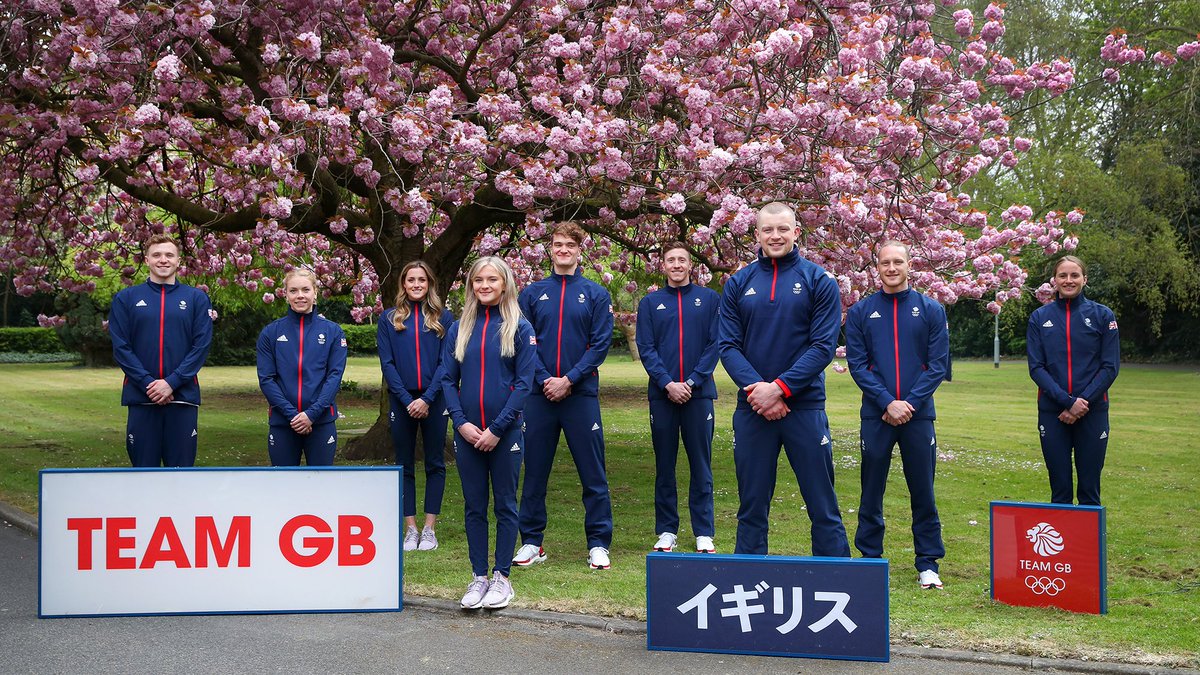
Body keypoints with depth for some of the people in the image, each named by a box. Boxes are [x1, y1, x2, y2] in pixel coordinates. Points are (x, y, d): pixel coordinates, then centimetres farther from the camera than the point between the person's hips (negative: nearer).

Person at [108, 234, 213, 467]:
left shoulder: (196, 298, 7)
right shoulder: (126, 298, 8)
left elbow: (201, 345, -2)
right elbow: (120, 347, 0)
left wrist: (171, 382, -12)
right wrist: (148, 384, -12)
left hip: (183, 396, 0)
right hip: (140, 397, 0)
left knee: (181, 464, 3)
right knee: (144, 466, 5)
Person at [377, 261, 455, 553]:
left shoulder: (444, 318, 4)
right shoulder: (389, 319, 6)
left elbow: (446, 362, -2)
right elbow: (387, 363, 1)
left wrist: (427, 398, -12)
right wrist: (407, 400, -9)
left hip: (434, 400, -1)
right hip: (402, 400, 1)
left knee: (435, 464, 3)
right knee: (404, 465, 5)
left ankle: (429, 529, 9)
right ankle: (410, 529, 11)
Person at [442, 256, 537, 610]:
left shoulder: (519, 328, -2)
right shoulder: (459, 329, 8)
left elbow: (524, 382, -7)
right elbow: (448, 379, 6)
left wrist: (497, 428, -12)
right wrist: (460, 422, -8)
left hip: (505, 432, -3)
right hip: (467, 433, 3)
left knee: (504, 505, 5)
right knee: (474, 507, 8)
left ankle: (501, 577, 14)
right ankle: (478, 577, 16)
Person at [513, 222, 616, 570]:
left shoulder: (596, 294, 4)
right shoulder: (532, 293, 9)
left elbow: (601, 343, -3)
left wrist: (569, 379, -11)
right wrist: (544, 379, -10)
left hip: (581, 395, -2)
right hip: (540, 394, 2)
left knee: (593, 473, 1)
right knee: (535, 472, 7)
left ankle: (598, 544, 9)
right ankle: (532, 541, 17)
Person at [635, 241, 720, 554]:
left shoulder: (709, 299, 6)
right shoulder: (650, 302, 8)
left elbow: (714, 345, 0)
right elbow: (646, 348, 1)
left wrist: (692, 382, -10)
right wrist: (667, 383, -12)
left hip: (699, 393, -1)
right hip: (662, 395, 1)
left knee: (701, 465, 2)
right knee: (665, 466, 6)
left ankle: (703, 534, 8)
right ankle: (667, 531, 13)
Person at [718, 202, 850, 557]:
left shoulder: (819, 281, 1)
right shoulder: (738, 284, 8)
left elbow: (824, 345, -6)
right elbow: (728, 345, 2)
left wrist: (779, 388, -15)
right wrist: (756, 388, -14)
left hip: (805, 407, -2)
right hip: (751, 409, 2)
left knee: (823, 505, 2)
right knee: (752, 505, 10)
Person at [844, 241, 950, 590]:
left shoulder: (931, 310, 4)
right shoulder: (860, 312, 4)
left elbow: (938, 364, 0)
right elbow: (857, 364, -1)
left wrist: (910, 402, -12)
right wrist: (887, 402, -12)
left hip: (919, 414, 0)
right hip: (875, 416, 0)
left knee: (923, 492, 4)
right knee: (871, 492, 6)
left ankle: (928, 564, 13)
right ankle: (869, 558, 16)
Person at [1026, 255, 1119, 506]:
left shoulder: (1102, 315, 3)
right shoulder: (1039, 317, 5)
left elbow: (1110, 367, -1)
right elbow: (1036, 367, -1)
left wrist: (1083, 402, -12)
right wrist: (1067, 401, -13)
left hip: (1093, 412, -1)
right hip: (1052, 413, 1)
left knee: (1089, 489, 3)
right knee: (1060, 488, 5)